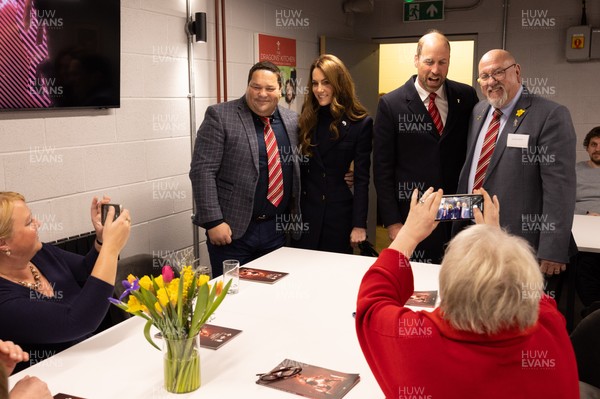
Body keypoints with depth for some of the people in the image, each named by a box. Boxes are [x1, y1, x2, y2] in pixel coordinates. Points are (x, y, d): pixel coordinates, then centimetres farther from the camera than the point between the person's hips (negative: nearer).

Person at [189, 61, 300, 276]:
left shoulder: (292, 120, 8)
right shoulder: (220, 115, -7)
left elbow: (297, 168, 18)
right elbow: (202, 170, -11)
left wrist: (294, 215, 9)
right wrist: (213, 221, -16)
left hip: (277, 230, 4)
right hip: (233, 229, -4)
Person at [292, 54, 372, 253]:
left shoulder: (360, 123, -6)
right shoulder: (308, 117, 4)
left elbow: (361, 178, -6)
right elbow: (299, 167, 6)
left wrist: (359, 224, -9)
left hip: (339, 214, -3)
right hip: (305, 210, 3)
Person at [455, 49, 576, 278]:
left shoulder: (550, 115, -11)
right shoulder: (478, 111, 10)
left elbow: (559, 186, -15)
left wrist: (553, 251, -18)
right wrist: (459, 229, 14)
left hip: (520, 245, -6)